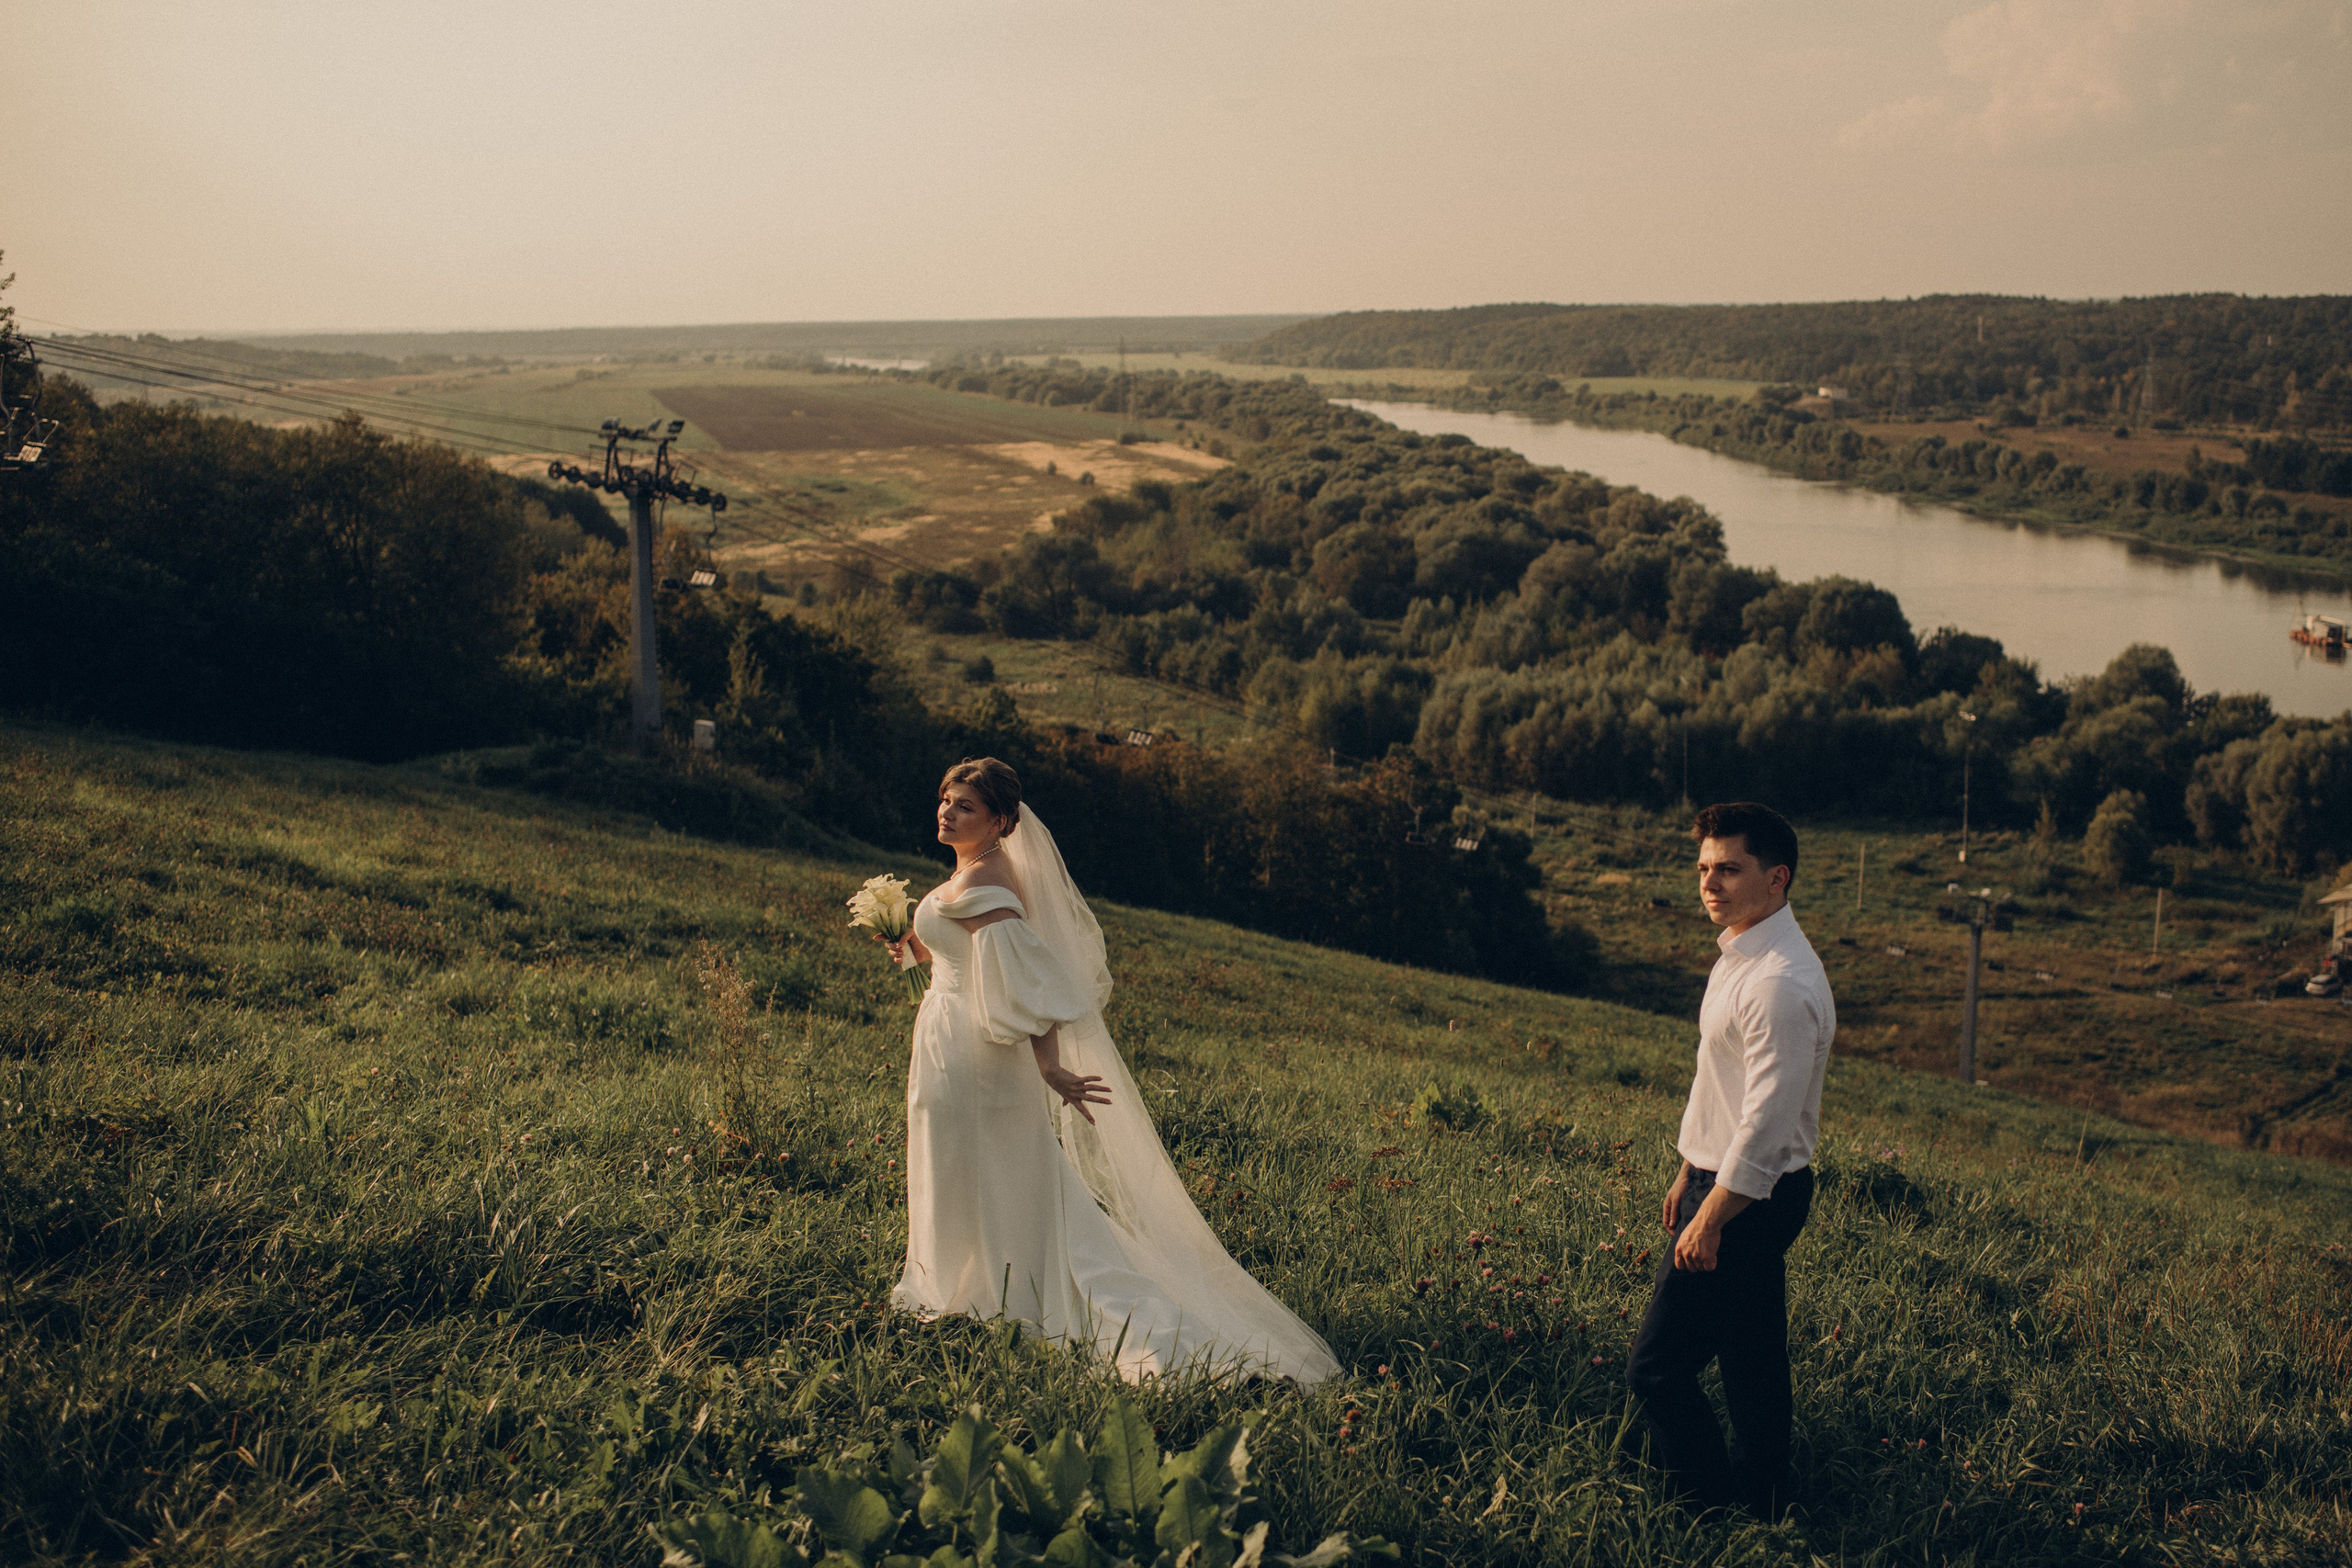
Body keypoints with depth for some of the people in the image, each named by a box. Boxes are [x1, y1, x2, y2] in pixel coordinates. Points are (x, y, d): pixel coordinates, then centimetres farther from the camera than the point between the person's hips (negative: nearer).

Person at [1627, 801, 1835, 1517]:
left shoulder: (1781, 983, -24)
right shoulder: (1740, 956, 9)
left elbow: (1767, 1120, -25)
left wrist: (1710, 1217, -21)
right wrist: (1690, 1175, 23)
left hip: (1749, 1197, -10)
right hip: (1728, 1181, 10)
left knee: (1659, 1366, -6)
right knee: (1751, 1357, 18)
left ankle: (1712, 1509, 7)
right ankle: (1761, 1504, 30)